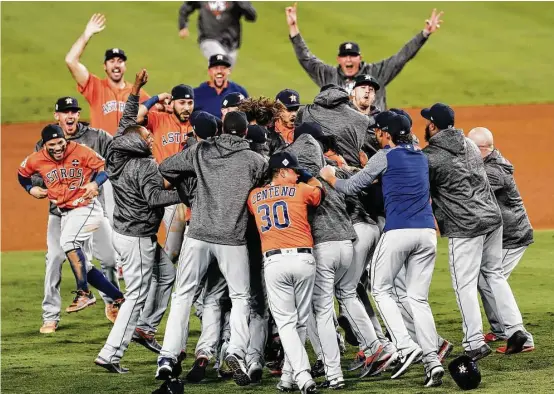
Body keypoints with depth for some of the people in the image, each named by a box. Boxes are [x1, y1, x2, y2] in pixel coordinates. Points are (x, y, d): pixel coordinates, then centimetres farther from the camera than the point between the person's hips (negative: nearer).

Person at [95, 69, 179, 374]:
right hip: (137, 239, -10)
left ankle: (145, 327, 28)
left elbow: (126, 122, 16)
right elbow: (154, 196, -33)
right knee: (137, 295, -6)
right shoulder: (144, 167, -21)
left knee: (165, 272, 25)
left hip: (123, 231, 10)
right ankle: (110, 355, -10)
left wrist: (135, 90, 16)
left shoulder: (119, 155, 2)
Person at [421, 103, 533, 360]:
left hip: (465, 226, -7)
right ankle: (515, 329, 11)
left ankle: (475, 344, -2)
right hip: (492, 216, 7)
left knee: (465, 283, -1)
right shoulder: (468, 144, 11)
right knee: (494, 274, 17)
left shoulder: (429, 157, -11)